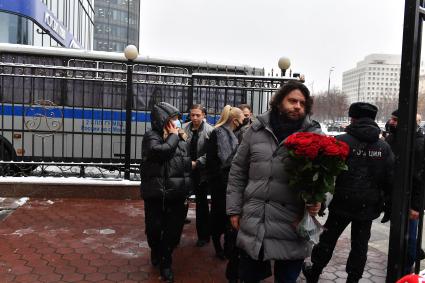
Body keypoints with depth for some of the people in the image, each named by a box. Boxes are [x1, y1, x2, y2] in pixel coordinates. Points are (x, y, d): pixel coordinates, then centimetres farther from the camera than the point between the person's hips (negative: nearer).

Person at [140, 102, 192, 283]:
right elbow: (161, 151, -29)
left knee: (173, 231, 7)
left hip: (177, 195, 4)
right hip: (156, 195, -4)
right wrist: (173, 136, -12)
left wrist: (187, 191, 14)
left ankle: (165, 263, 28)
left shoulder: (181, 139, 9)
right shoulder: (151, 136, -6)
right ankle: (156, 251, 41)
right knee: (154, 229, 9)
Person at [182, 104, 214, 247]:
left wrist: (197, 163, -18)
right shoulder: (184, 128, -2)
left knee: (202, 204, 11)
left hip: (201, 172, -2)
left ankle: (203, 235, 25)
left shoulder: (209, 131, -9)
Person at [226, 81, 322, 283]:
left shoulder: (314, 135, 0)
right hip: (252, 225, 2)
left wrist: (318, 199, -18)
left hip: (292, 227, -1)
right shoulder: (256, 130, 4)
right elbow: (238, 171, 8)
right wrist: (234, 208, 6)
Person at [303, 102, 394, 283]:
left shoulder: (342, 141, -12)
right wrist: (388, 203, 12)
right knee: (360, 244, 14)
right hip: (369, 206, 3)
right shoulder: (384, 147, 1)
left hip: (343, 202, -2)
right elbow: (391, 178, 2)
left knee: (328, 239, 12)